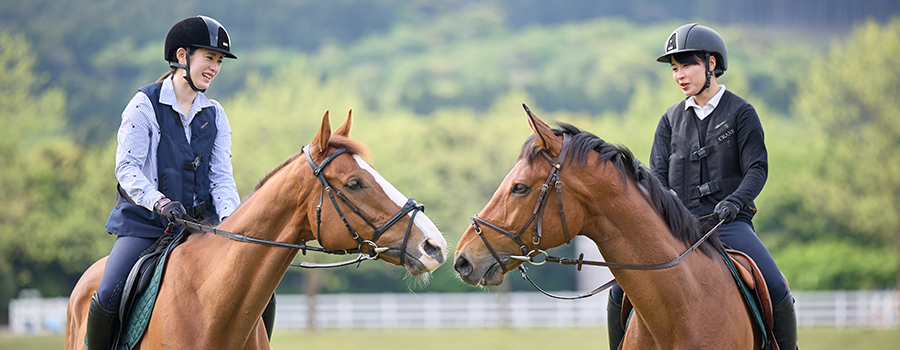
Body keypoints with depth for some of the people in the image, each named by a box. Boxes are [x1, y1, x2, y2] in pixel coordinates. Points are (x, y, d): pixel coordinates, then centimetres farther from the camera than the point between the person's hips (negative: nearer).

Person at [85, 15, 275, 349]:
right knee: (109, 297, -25)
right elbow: (126, 168, -10)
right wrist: (161, 202, -25)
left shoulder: (215, 115, 10)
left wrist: (230, 217, -15)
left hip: (200, 222, 4)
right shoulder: (145, 104, -4)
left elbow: (222, 176, 4)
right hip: (144, 222, -4)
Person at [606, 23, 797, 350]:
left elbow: (757, 169, -4)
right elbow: (658, 174, 9)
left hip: (729, 222, -3)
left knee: (776, 291, -22)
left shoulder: (740, 113, 2)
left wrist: (734, 201, -24)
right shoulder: (672, 119, 13)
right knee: (622, 292, -13)